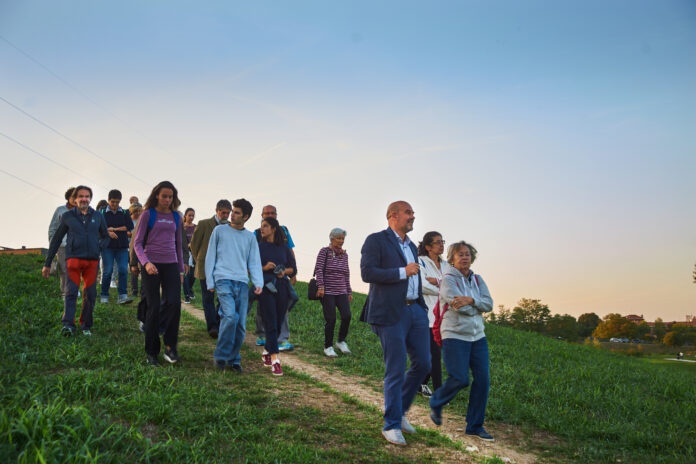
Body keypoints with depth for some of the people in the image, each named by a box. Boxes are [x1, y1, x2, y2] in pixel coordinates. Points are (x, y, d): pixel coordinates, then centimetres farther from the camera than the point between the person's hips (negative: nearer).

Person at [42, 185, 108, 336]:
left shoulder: (98, 216, 10)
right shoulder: (67, 216, 5)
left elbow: (105, 237, 23)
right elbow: (56, 239, 10)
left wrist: (99, 248, 2)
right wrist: (47, 264, 10)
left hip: (92, 260, 2)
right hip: (73, 258, -2)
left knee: (90, 294, 3)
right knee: (71, 291, -15)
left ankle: (86, 325, 14)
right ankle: (68, 325, -21)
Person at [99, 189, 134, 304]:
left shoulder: (125, 213, 11)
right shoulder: (103, 213, 8)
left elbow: (130, 226, -3)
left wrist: (114, 229, -6)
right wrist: (108, 232, -18)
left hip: (122, 247, 1)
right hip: (107, 246, -1)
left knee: (123, 270, -8)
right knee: (107, 271, -1)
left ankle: (122, 296, -8)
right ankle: (104, 296, 10)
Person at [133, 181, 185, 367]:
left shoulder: (176, 217, 12)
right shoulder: (148, 214, 1)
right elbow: (138, 243, -3)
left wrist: (181, 269, 17)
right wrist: (146, 263, -19)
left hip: (171, 265, 3)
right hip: (151, 265, -3)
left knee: (174, 303, -14)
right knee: (153, 307, -1)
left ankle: (170, 347, -4)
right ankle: (151, 352, 10)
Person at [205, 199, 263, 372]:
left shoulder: (250, 237, 16)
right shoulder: (219, 231, 10)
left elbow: (254, 262, 13)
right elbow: (210, 257, 10)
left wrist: (258, 283, -2)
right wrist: (210, 281, 3)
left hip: (242, 283, 3)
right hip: (223, 279, -3)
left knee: (241, 325, 0)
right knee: (231, 316, -22)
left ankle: (233, 359, 15)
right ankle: (221, 355, -6)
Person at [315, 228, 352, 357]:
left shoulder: (344, 255, 14)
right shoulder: (324, 251, -1)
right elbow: (318, 269, -8)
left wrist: (349, 292, 16)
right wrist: (321, 286, -19)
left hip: (341, 292, 4)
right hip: (327, 292, -4)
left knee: (347, 316, -13)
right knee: (331, 320, -7)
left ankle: (341, 342, 8)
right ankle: (328, 347, 10)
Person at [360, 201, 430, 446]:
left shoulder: (411, 246, 20)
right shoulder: (376, 240, -5)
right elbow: (367, 272, -16)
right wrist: (402, 272, -16)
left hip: (416, 310, 8)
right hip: (391, 313, -8)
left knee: (423, 363, 7)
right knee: (396, 370, -3)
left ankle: (400, 410, 27)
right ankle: (392, 426, 11)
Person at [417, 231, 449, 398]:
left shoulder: (445, 265, 17)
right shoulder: (421, 262, -3)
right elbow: (421, 286, -15)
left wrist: (435, 281, -12)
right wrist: (442, 289, -3)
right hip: (427, 314, -7)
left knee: (434, 352, 9)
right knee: (434, 354, -8)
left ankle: (421, 384, 24)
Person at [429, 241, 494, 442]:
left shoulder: (477, 279, 12)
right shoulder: (448, 280, -6)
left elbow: (489, 304, -1)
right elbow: (460, 306, -18)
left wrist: (471, 300, -17)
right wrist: (478, 307, -3)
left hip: (477, 336, 6)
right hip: (455, 336, -6)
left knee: (483, 379, -1)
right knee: (459, 379, -12)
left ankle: (475, 425, 11)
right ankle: (436, 403, 19)